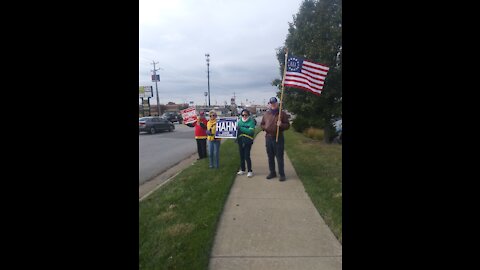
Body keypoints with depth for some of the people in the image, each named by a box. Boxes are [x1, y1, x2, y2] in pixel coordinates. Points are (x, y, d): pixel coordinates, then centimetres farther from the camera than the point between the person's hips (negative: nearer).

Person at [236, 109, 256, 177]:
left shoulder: (251, 121, -5)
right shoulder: (239, 121, 9)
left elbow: (250, 131, -18)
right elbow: (236, 129, 13)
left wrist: (240, 128, -22)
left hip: (248, 141, -5)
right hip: (240, 140, 5)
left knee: (247, 156, -7)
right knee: (241, 156, 13)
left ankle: (250, 171, 4)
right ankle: (242, 170, 26)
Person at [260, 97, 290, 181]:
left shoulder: (282, 113, 1)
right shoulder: (266, 114, 11)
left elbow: (287, 125, 1)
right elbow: (261, 124, 18)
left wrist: (281, 125, -19)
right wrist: (265, 128, -3)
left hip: (279, 138, -4)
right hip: (268, 137, 4)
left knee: (279, 157, -2)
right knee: (270, 156, 11)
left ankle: (282, 174, 7)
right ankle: (272, 172, 23)